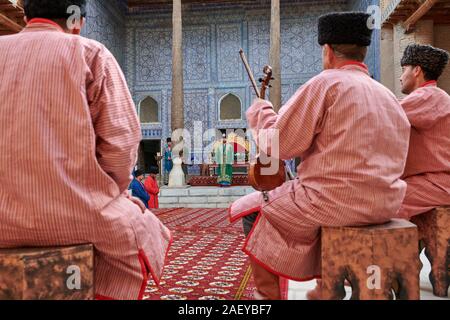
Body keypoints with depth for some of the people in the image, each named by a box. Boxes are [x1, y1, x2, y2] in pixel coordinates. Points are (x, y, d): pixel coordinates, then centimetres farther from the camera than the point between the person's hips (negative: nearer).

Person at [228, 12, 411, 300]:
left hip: (338, 201, -8)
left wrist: (261, 111, 6)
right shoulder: (388, 95, 13)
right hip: (385, 204, 8)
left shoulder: (326, 83, -10)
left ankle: (267, 295, 14)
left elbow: (278, 146, -11)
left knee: (250, 210, 8)